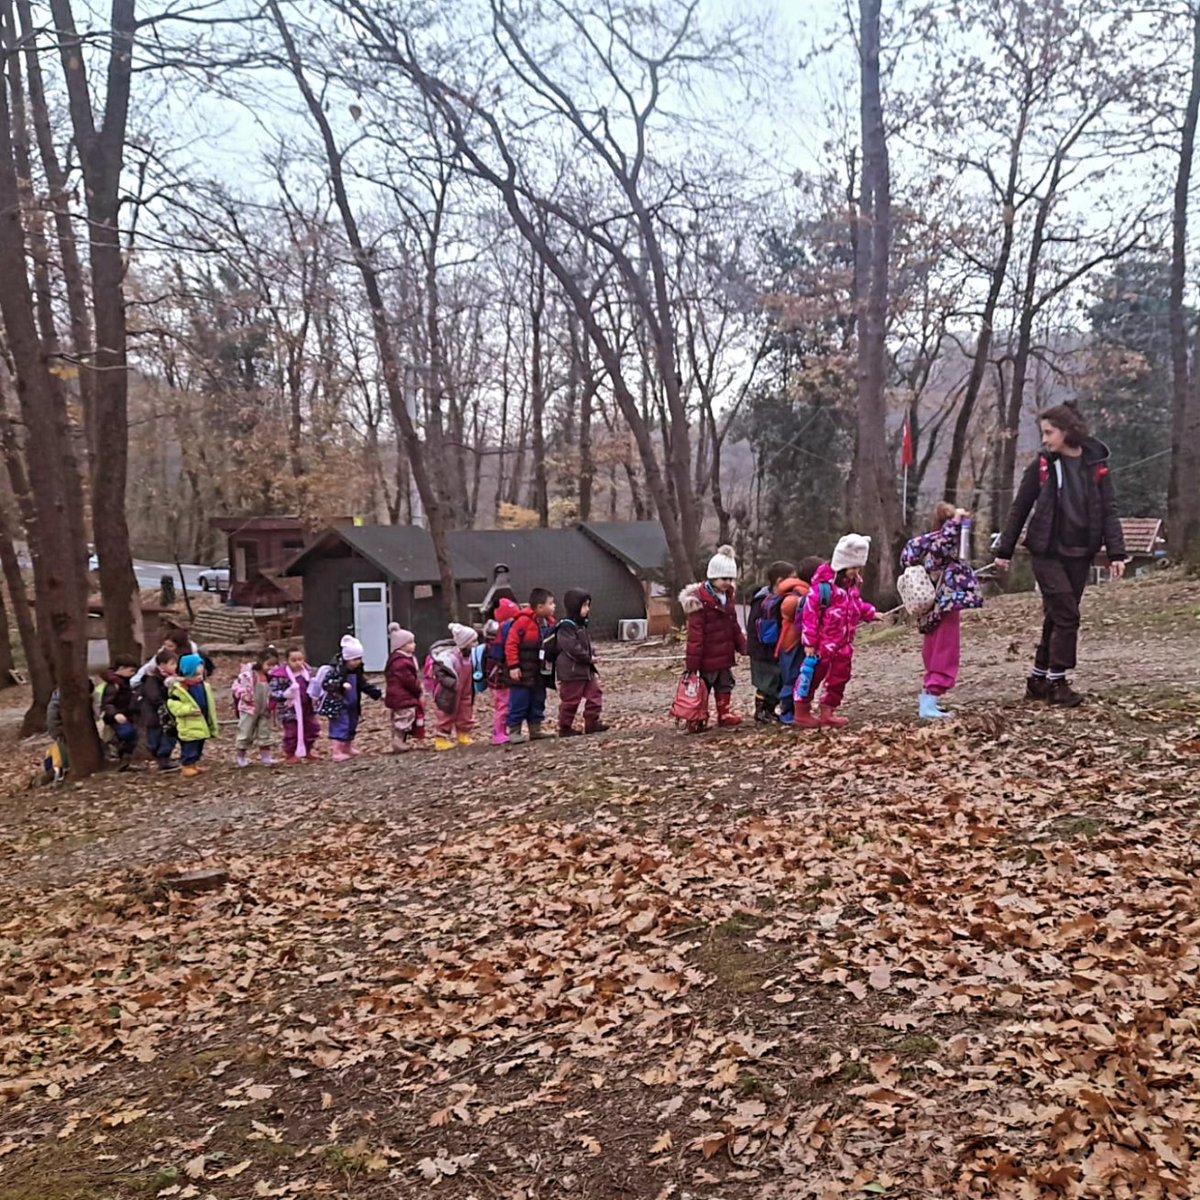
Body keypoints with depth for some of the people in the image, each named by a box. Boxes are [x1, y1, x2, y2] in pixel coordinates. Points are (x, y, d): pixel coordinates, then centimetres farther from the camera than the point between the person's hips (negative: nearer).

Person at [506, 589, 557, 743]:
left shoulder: (550, 623, 6)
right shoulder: (524, 621, -18)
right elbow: (511, 644, -17)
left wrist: (551, 665, 9)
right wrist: (513, 666, -18)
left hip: (540, 673, 8)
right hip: (523, 673, -7)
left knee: (538, 702, 14)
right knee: (519, 703, -2)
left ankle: (536, 730, 23)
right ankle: (514, 731, 6)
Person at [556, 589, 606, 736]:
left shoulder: (582, 625, 14)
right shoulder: (566, 627, -18)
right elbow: (572, 648, -25)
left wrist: (592, 656, 1)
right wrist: (589, 658, -15)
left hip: (586, 670, 9)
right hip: (571, 672, -9)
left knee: (595, 694, 7)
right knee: (570, 700, 0)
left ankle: (592, 723, 15)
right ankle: (565, 728, 11)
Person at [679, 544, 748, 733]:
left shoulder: (727, 597, 8)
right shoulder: (699, 600, -19)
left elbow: (734, 625, 19)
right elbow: (695, 633, -20)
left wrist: (742, 645, 14)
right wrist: (692, 661, -21)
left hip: (725, 654, 8)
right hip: (707, 657, -8)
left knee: (725, 685, 18)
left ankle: (725, 714, 30)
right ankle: (697, 720, 9)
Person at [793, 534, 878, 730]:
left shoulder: (853, 585, 7)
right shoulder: (823, 585, -18)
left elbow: (857, 606, 24)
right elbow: (810, 614, -18)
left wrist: (871, 613, 5)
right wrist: (810, 642, -17)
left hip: (844, 644, 8)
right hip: (823, 644, -8)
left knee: (840, 676, 12)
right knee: (813, 675, -1)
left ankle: (828, 712, 22)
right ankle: (802, 713, 10)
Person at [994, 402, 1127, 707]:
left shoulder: (1095, 465, 3)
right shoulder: (1042, 466, -1)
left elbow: (1108, 511, 3)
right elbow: (1019, 509, 3)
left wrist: (1116, 552, -5)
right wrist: (1004, 550, 3)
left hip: (1079, 555, 3)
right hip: (1048, 552, -3)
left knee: (1058, 617, 8)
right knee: (1066, 615, -10)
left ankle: (1038, 679, 19)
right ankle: (1056, 682, 0)